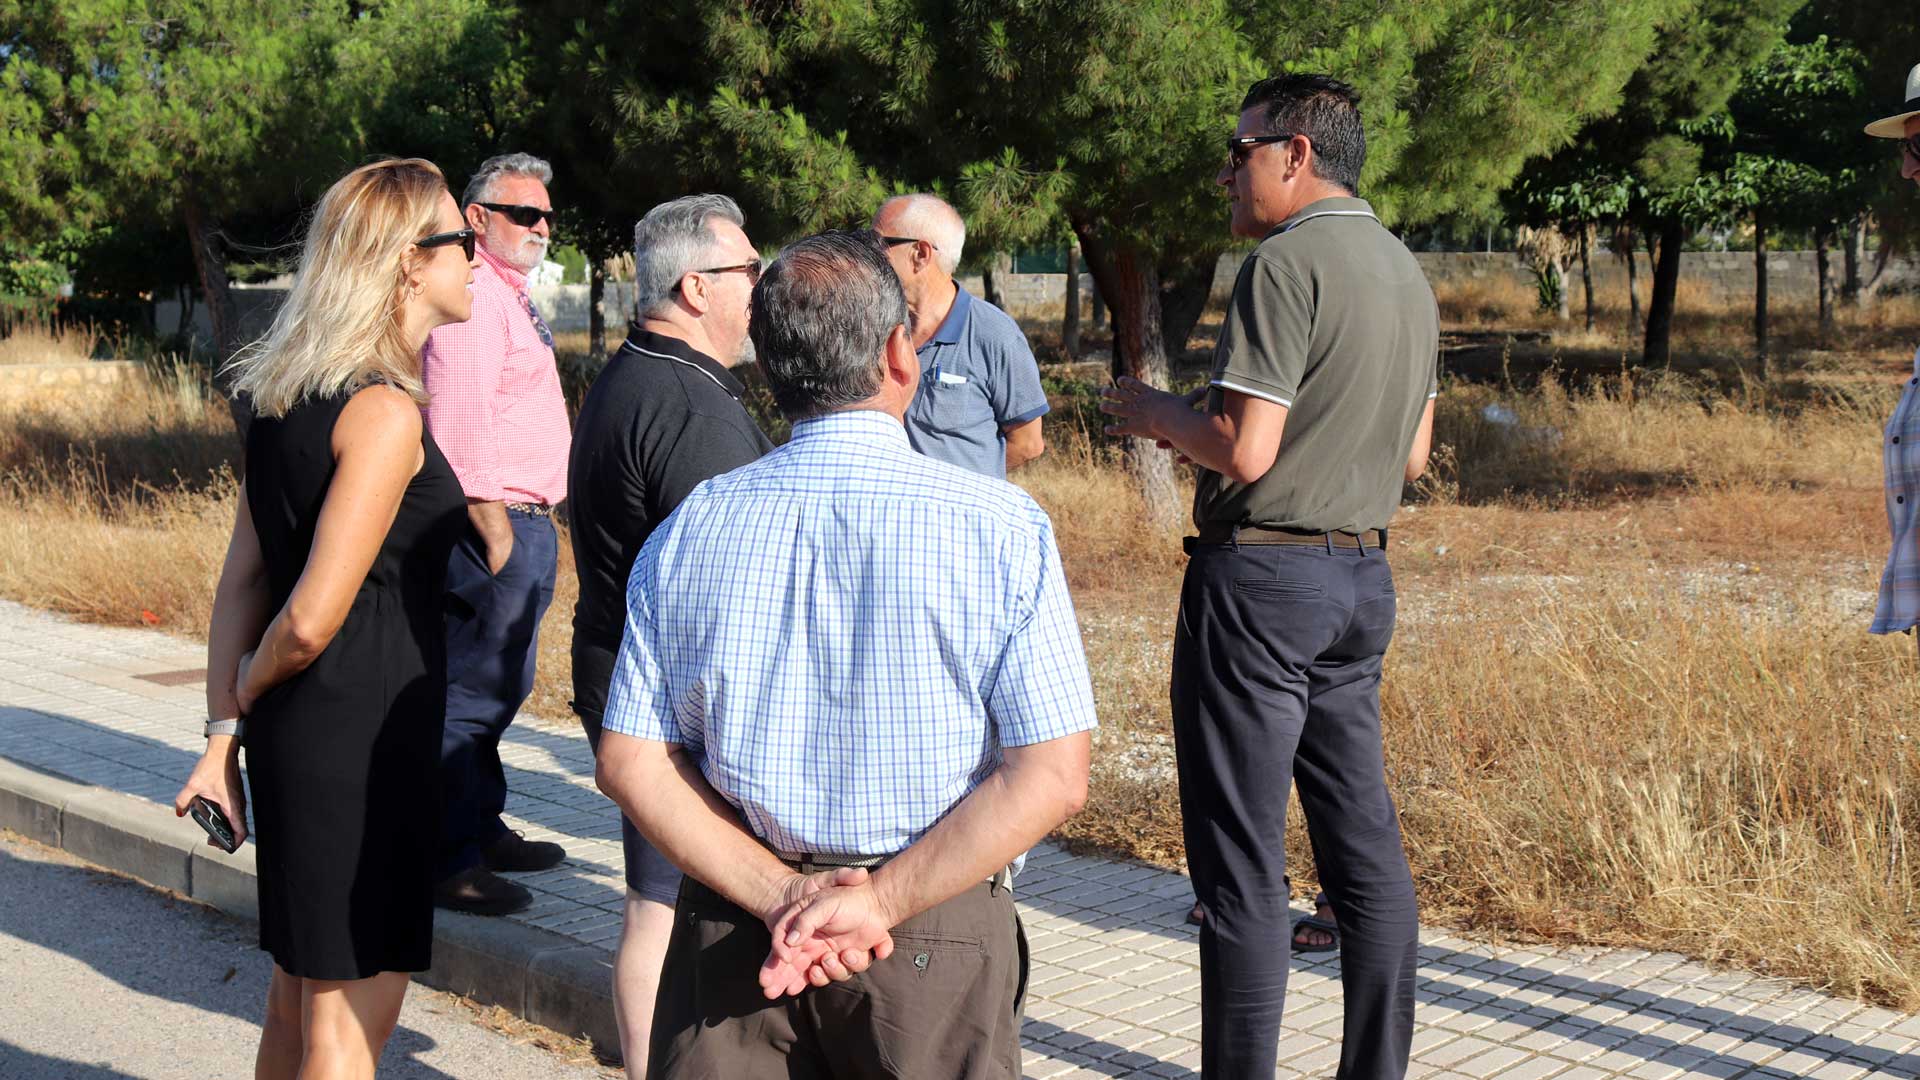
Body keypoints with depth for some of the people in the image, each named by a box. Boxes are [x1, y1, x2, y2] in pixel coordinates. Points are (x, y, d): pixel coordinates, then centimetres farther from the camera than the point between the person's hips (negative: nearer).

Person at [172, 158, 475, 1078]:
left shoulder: (286, 394, 10)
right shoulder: (386, 413, -18)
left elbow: (241, 578, 9)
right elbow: (312, 618, -21)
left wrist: (225, 729, 9)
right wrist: (248, 693, -2)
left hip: (297, 728, 9)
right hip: (364, 733, -9)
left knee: (300, 992, 22)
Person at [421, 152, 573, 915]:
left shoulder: (510, 298, 20)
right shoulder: (473, 296, -13)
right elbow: (459, 424, -21)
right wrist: (497, 533, -22)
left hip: (526, 522, 11)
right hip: (496, 522, -11)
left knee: (501, 687, 17)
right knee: (471, 692, -7)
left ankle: (483, 831, 28)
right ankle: (449, 860, -2)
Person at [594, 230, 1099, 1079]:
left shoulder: (687, 531, 0)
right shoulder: (1000, 526, -10)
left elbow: (628, 764, -3)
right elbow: (1052, 777, -15)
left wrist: (782, 897, -8)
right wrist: (876, 904, -14)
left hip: (733, 928, 2)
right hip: (936, 943, -2)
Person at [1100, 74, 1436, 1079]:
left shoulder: (1287, 261, -14)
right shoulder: (1405, 271, 14)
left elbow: (1243, 451, -20)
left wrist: (1157, 413, -2)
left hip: (1261, 575, -9)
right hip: (1363, 573, 9)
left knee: (1241, 854, -3)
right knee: (1364, 841, 12)